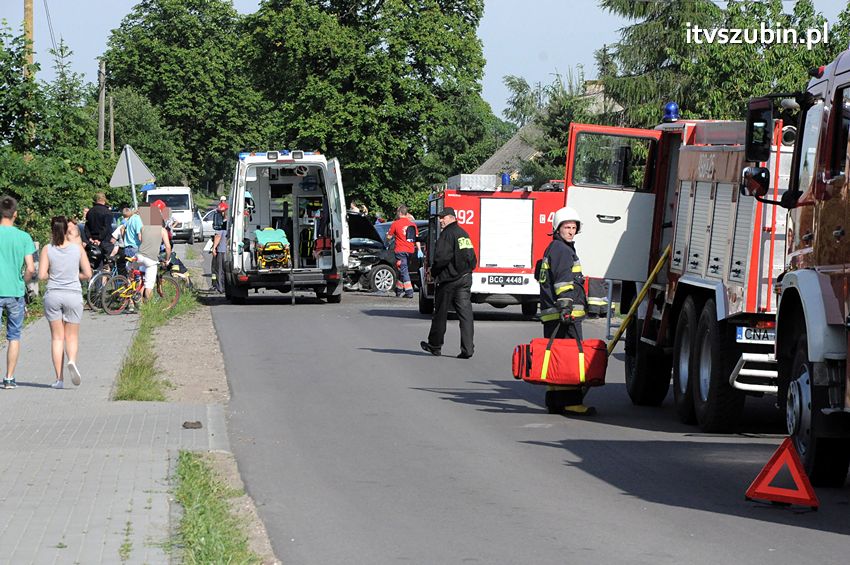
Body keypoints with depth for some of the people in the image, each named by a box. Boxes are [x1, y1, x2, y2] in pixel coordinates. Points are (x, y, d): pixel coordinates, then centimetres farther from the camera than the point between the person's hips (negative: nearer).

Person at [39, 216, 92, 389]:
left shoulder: (47, 249, -4)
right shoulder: (77, 248, -2)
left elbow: (42, 275, -8)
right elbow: (88, 274, -1)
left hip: (53, 295, 0)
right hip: (73, 294, 0)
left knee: (57, 337, 6)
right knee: (72, 336, 9)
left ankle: (59, 378, 2)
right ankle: (72, 361, -22)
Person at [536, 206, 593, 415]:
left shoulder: (553, 249, 25)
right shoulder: (561, 250, -8)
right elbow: (563, 281, -19)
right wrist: (565, 305, -27)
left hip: (552, 315, 11)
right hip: (565, 313, -11)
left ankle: (555, 401, 14)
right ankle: (570, 401, -17)